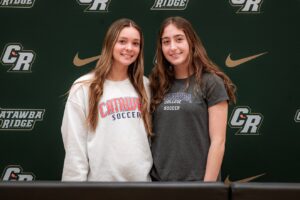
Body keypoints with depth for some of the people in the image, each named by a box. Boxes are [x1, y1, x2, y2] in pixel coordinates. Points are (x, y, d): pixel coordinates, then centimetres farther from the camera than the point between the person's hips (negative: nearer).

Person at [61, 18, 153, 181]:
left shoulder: (144, 86, 6)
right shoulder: (84, 88, -7)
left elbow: (153, 134, 10)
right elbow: (74, 146, -8)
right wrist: (76, 180, -10)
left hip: (142, 177, 4)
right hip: (101, 177, -3)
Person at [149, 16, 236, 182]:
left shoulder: (211, 83, -7)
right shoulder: (158, 84, 5)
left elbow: (218, 142, -10)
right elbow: (150, 136, 7)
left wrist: (208, 182, -13)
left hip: (196, 179, -4)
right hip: (158, 177, 4)